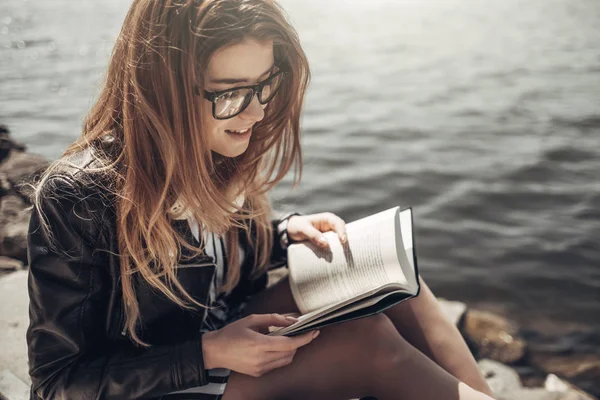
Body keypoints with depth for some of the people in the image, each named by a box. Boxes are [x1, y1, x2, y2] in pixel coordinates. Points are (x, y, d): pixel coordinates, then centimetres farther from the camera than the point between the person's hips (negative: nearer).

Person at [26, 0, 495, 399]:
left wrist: (288, 232, -7)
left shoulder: (220, 153, -7)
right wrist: (208, 354, -26)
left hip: (225, 333, 7)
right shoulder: (76, 197, -26)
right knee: (369, 340, -25)